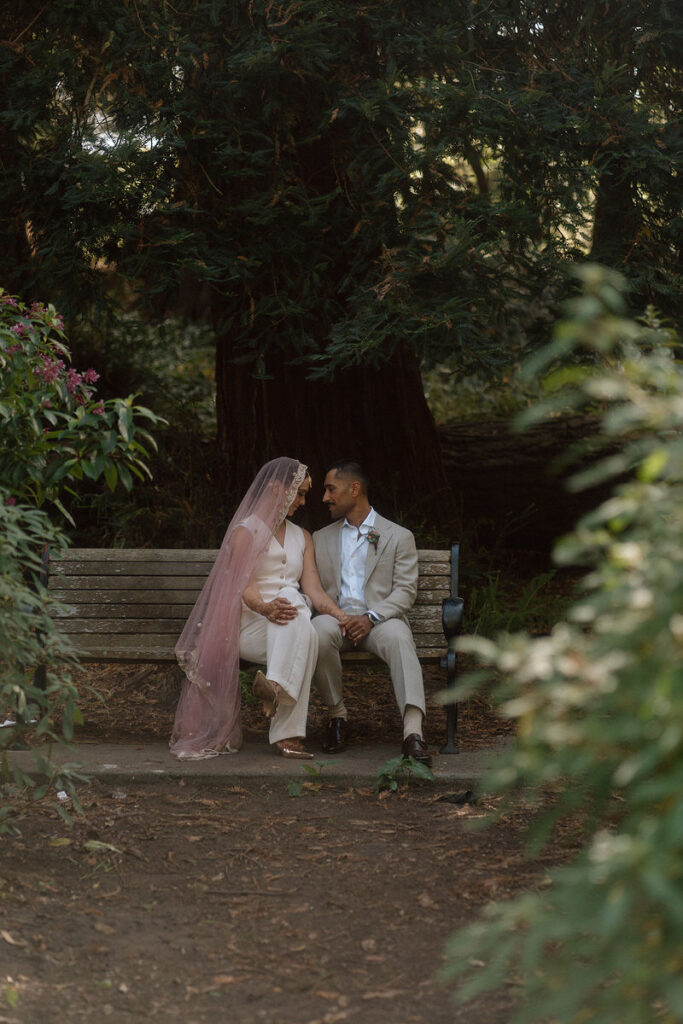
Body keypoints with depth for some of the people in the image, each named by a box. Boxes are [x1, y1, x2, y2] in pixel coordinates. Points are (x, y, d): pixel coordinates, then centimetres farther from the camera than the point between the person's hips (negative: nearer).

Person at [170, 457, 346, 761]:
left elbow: (313, 589, 10)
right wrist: (265, 608, -34)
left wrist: (343, 618, -9)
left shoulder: (302, 537, 23)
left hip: (292, 628, 5)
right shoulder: (246, 531, 4)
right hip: (250, 623, -5)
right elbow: (245, 587, -11)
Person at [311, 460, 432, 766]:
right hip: (335, 617, 2)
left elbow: (405, 590, 2)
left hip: (379, 620, -2)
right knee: (320, 630, -36)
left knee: (398, 637, -38)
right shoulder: (321, 538, 22)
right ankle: (337, 714, -17)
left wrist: (371, 617, -16)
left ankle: (413, 732, -52)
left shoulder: (399, 536, 12)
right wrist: (332, 613, -9)